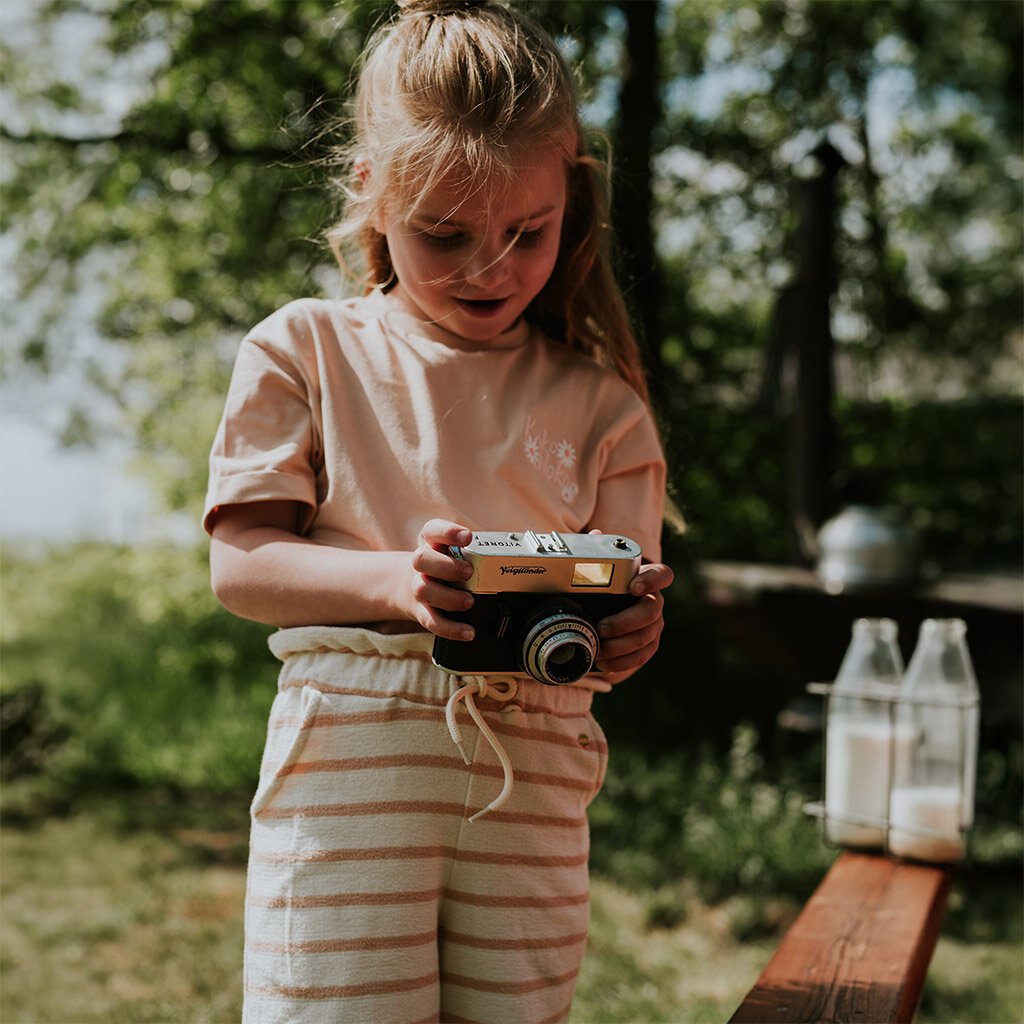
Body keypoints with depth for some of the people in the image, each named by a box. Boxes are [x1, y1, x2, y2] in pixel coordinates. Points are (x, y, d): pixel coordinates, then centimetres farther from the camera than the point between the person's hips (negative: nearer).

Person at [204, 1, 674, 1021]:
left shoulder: (596, 399, 9)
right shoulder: (303, 351, 4)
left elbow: (624, 604, 9)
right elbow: (240, 564, -3)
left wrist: (625, 631, -17)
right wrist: (396, 581, -20)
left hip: (534, 766, 3)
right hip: (351, 752, -2)